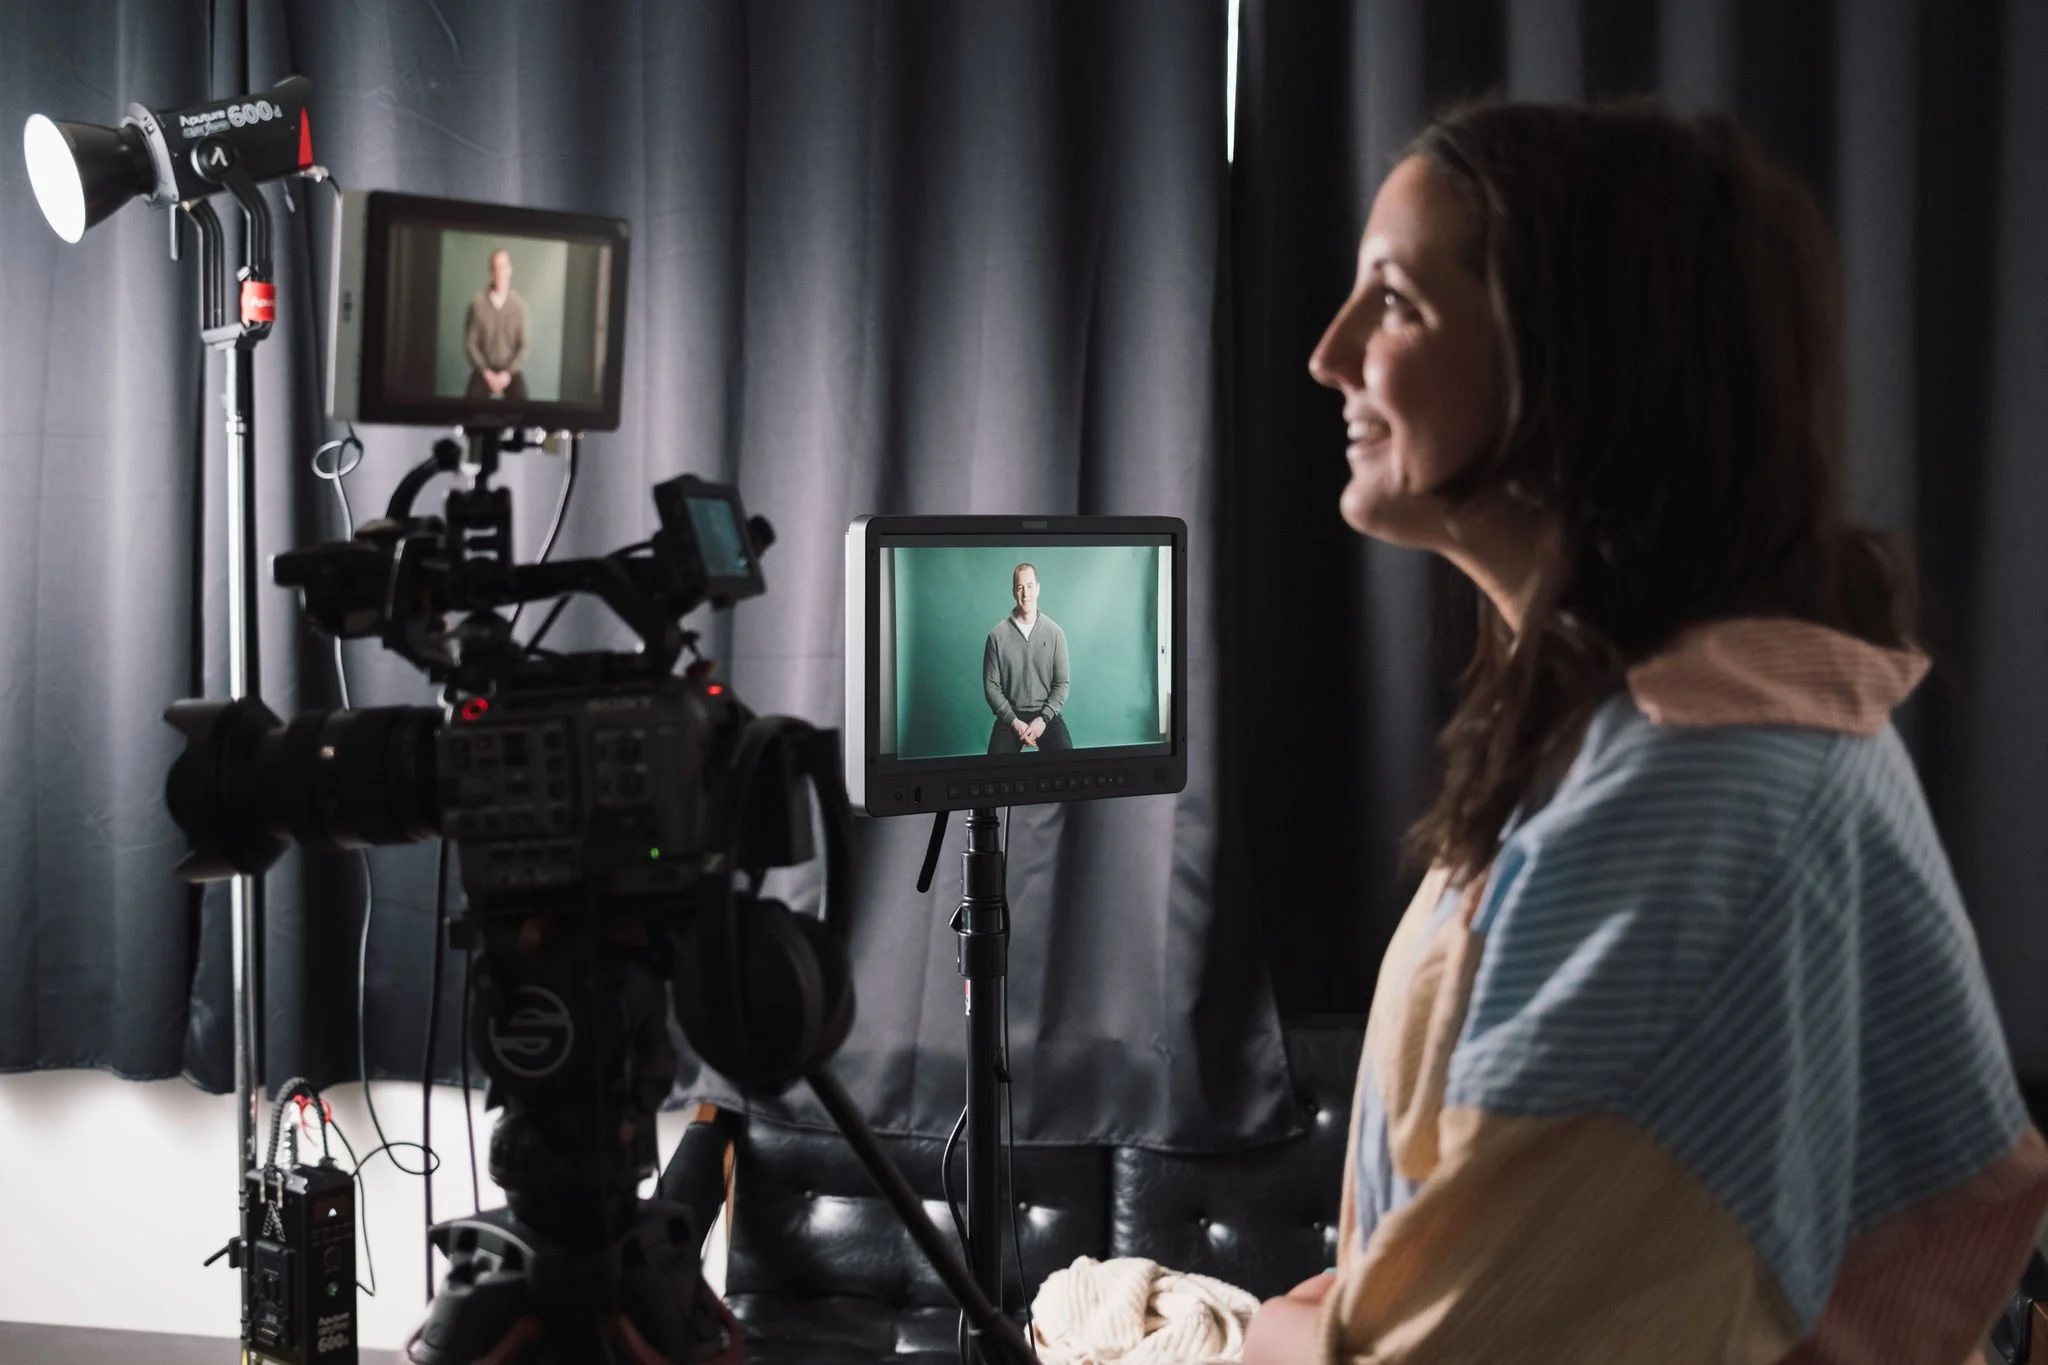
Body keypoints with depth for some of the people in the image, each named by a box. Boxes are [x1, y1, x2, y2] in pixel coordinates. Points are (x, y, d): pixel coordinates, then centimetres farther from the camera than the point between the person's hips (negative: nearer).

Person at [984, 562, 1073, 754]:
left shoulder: (1054, 632, 0)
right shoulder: (998, 634, -3)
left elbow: (1062, 683, 1)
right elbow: (991, 685, -1)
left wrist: (1043, 719, -12)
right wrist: (1014, 721, -13)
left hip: (1046, 714, 1)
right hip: (1011, 715, -1)